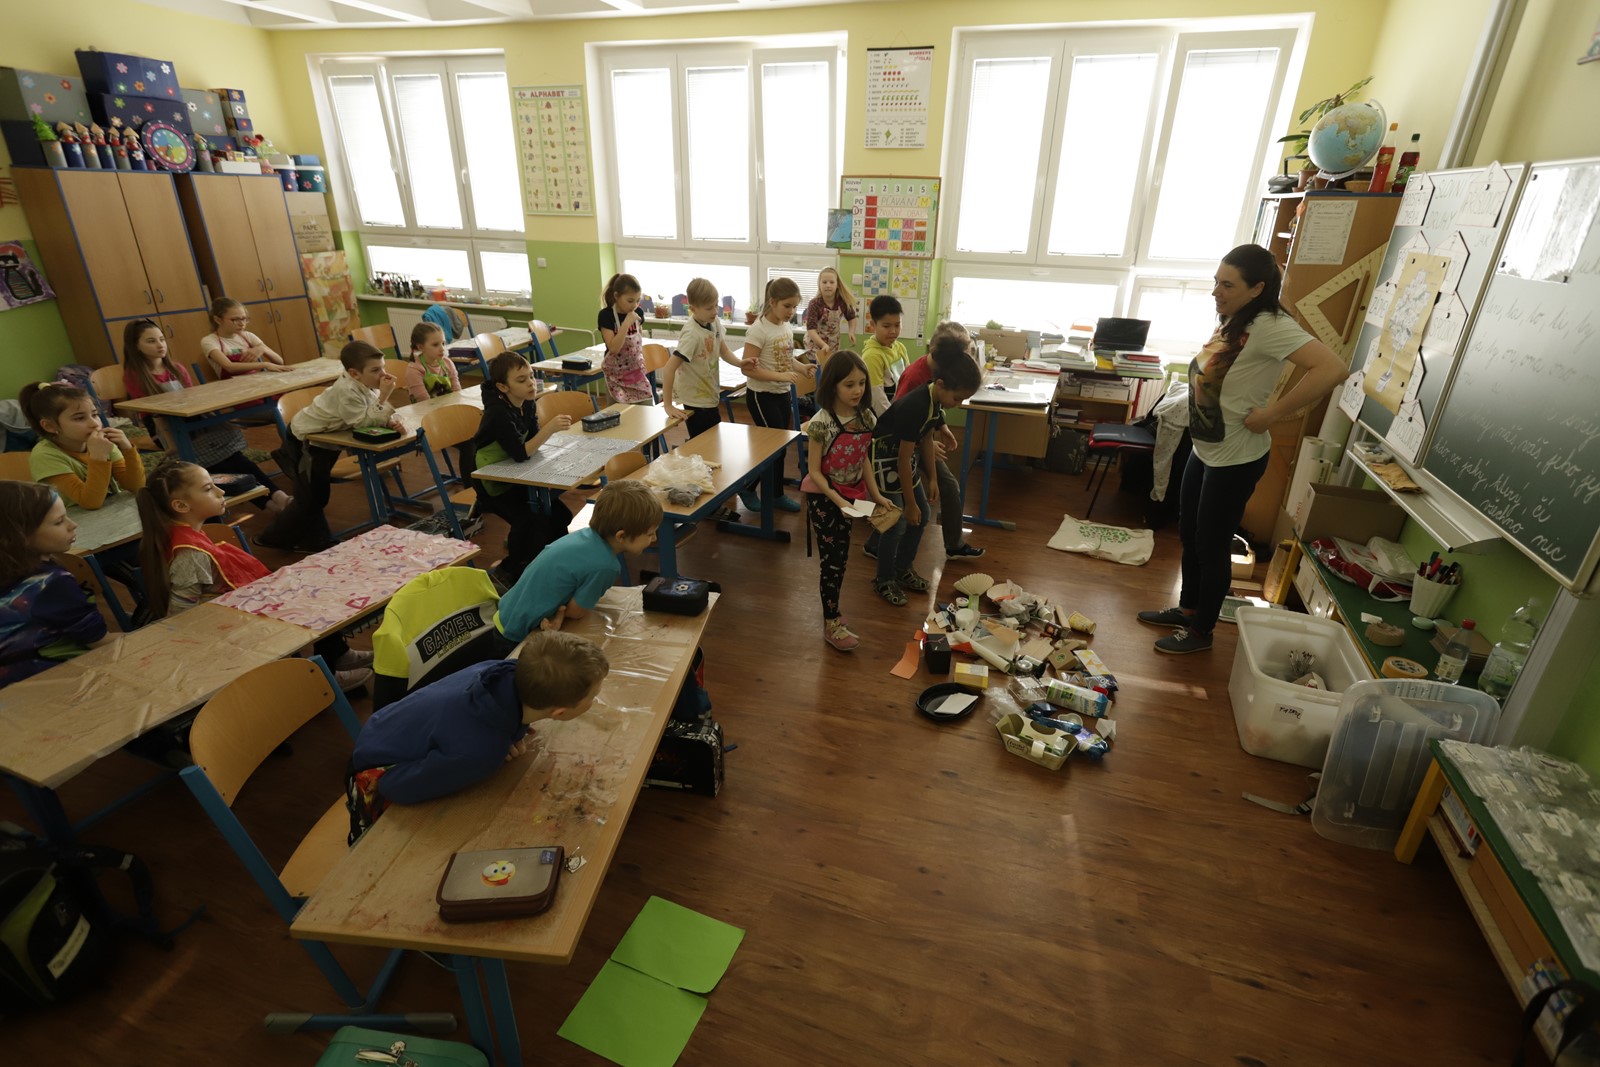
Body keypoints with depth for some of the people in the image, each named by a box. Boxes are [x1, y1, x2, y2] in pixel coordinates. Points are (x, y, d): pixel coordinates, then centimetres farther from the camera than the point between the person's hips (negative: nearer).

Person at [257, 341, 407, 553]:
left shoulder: (367, 385, -5)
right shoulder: (347, 391, -31)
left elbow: (377, 416, -2)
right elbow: (362, 421, -31)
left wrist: (391, 420, -25)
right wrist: (383, 397, -35)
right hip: (305, 440, -8)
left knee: (317, 494, 16)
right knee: (310, 497, -2)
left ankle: (316, 540, 27)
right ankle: (273, 537, 16)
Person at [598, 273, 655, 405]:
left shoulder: (637, 313, 0)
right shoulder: (606, 315, -13)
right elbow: (614, 348, -22)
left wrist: (643, 364, 14)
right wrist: (627, 323, -25)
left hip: (637, 372, 4)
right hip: (617, 376, -4)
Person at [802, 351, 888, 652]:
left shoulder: (865, 417, -3)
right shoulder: (821, 423, -21)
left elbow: (864, 460, 7)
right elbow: (814, 471, -18)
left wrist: (876, 494, 1)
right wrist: (838, 500, -25)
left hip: (851, 495, 6)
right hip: (823, 497, -6)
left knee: (840, 556, 15)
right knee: (832, 558, 0)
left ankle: (832, 609, 33)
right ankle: (831, 623, 14)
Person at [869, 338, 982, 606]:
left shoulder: (935, 400, -7)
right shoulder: (914, 407, -32)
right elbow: (904, 459, -26)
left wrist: (932, 478, 9)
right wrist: (910, 503, -17)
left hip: (904, 456, 9)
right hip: (884, 458, -9)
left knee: (922, 516, 13)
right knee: (898, 523, -3)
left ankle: (903, 569, 31)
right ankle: (884, 580, 18)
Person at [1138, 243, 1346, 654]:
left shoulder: (1269, 325, -22)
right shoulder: (1232, 320, 6)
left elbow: (1332, 369, -32)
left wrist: (1272, 412, -27)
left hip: (1236, 458, -9)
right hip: (1205, 448, 9)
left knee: (1212, 544, 4)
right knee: (1189, 535, 19)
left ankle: (1202, 630, 22)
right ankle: (1187, 609, 37)